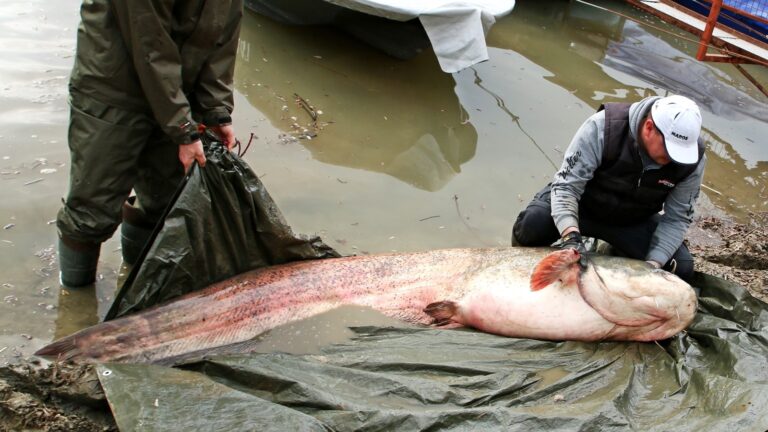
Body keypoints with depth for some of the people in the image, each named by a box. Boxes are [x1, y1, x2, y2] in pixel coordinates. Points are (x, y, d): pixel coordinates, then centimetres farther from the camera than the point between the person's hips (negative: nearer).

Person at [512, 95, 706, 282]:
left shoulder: (693, 159, -20)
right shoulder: (603, 127, -32)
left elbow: (677, 218, -11)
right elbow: (566, 184, -31)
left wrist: (654, 263, -24)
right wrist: (571, 235, -45)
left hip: (633, 222, 4)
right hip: (581, 203, -3)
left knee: (682, 269, -13)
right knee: (534, 223, -33)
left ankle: (616, 254, 14)